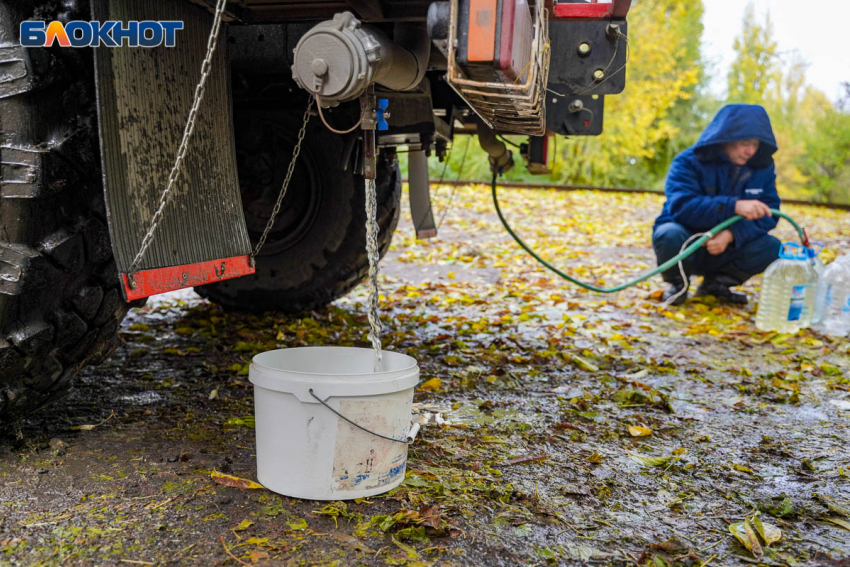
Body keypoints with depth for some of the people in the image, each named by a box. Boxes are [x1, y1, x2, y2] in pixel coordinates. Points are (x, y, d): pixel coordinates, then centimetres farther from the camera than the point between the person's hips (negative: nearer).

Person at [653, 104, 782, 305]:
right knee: (670, 235, -36)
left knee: (771, 247, -21)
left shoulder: (763, 167, -2)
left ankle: (715, 283, 4)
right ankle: (678, 283, -3)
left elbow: (768, 215, -10)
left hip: (725, 251, 4)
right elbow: (681, 205, -31)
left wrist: (731, 234, -30)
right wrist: (734, 206, -44)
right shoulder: (689, 162, -16)